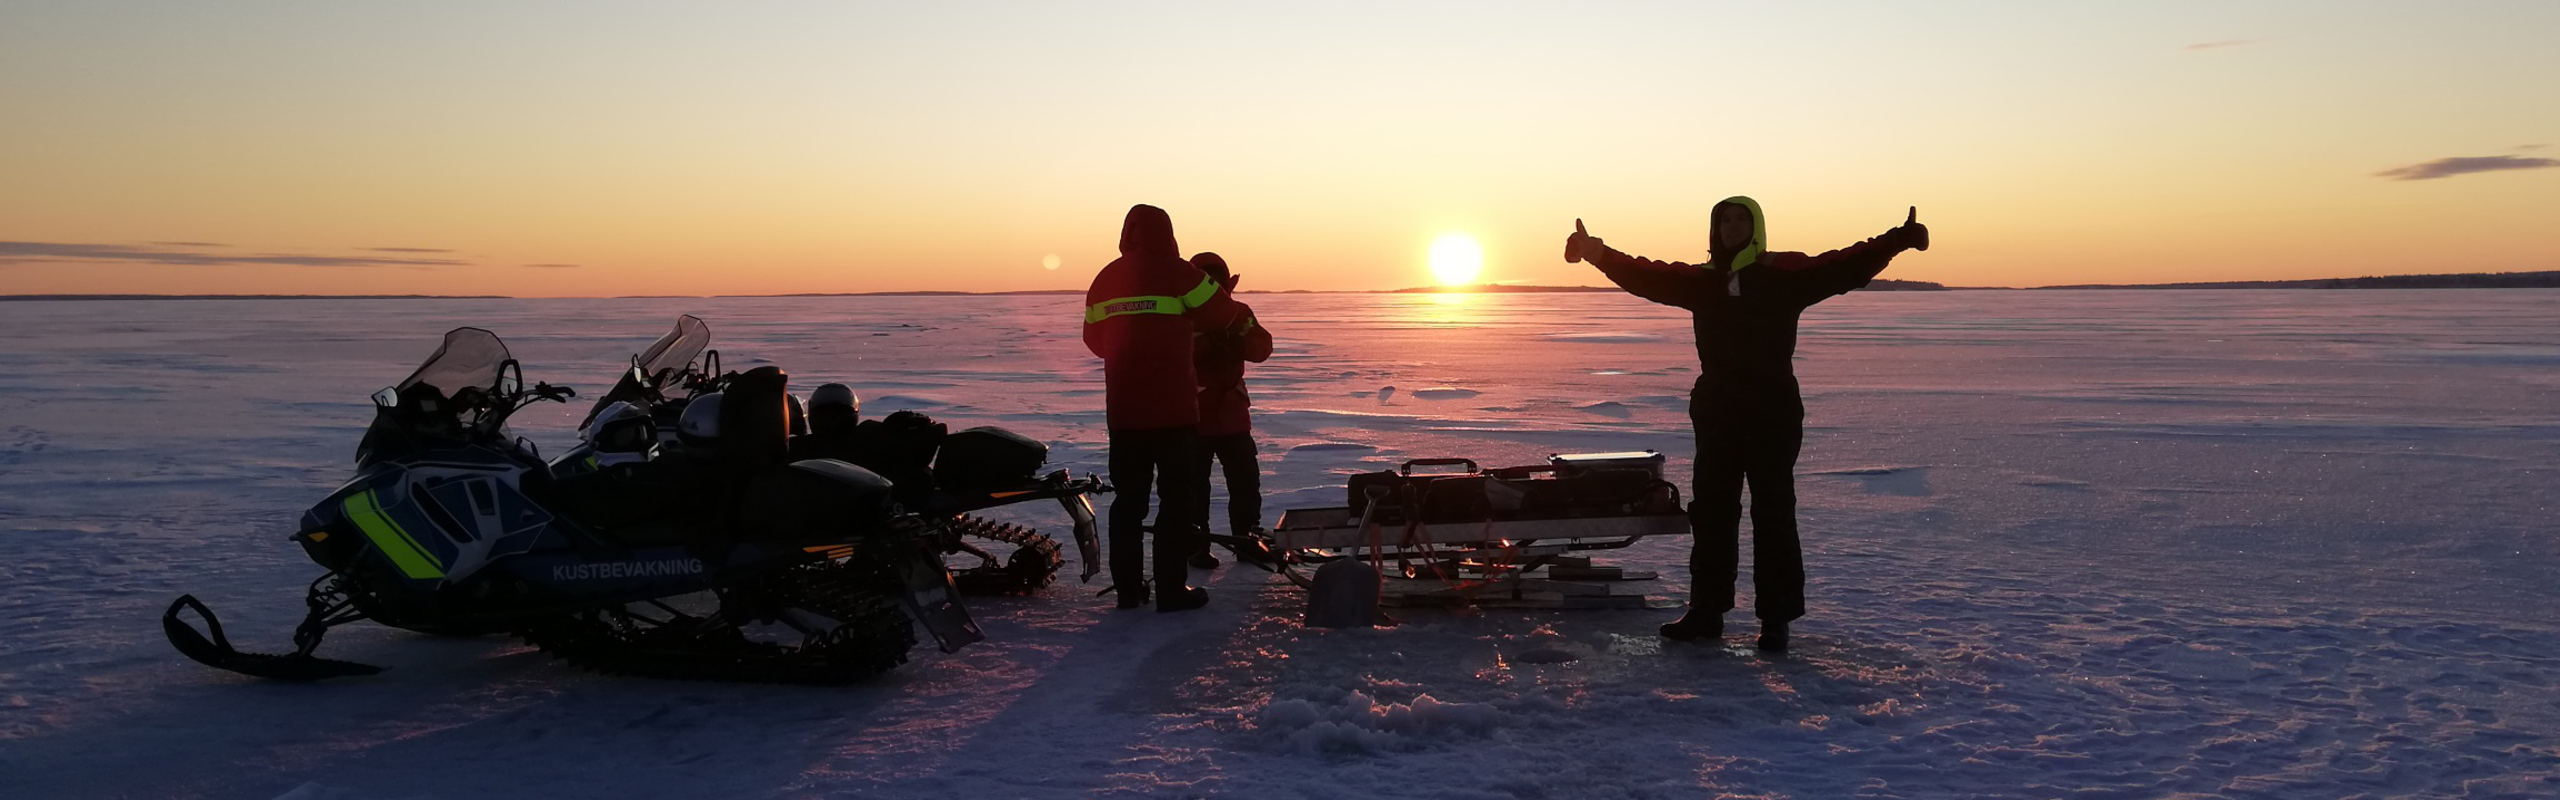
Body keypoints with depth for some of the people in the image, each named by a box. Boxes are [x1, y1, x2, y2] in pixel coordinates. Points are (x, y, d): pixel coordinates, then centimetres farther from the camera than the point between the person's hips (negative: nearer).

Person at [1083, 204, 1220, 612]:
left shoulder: (1104, 279, 10)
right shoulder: (1175, 271, -7)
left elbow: (1094, 338, 18)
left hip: (1122, 409, 5)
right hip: (1172, 406, -5)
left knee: (1128, 495, 14)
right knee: (1180, 496, 2)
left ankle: (1127, 587, 17)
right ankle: (1172, 589, 1)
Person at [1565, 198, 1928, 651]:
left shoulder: (1786, 274, -2)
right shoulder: (1702, 280, 10)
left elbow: (1846, 266, -10)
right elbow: (1645, 276, 10)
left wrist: (1898, 239, -22)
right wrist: (1597, 253, 1)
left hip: (1774, 413, -4)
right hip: (1716, 411, 4)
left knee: (1773, 515, 0)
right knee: (1711, 512, 10)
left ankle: (1775, 618, 7)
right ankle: (1706, 612, 21)